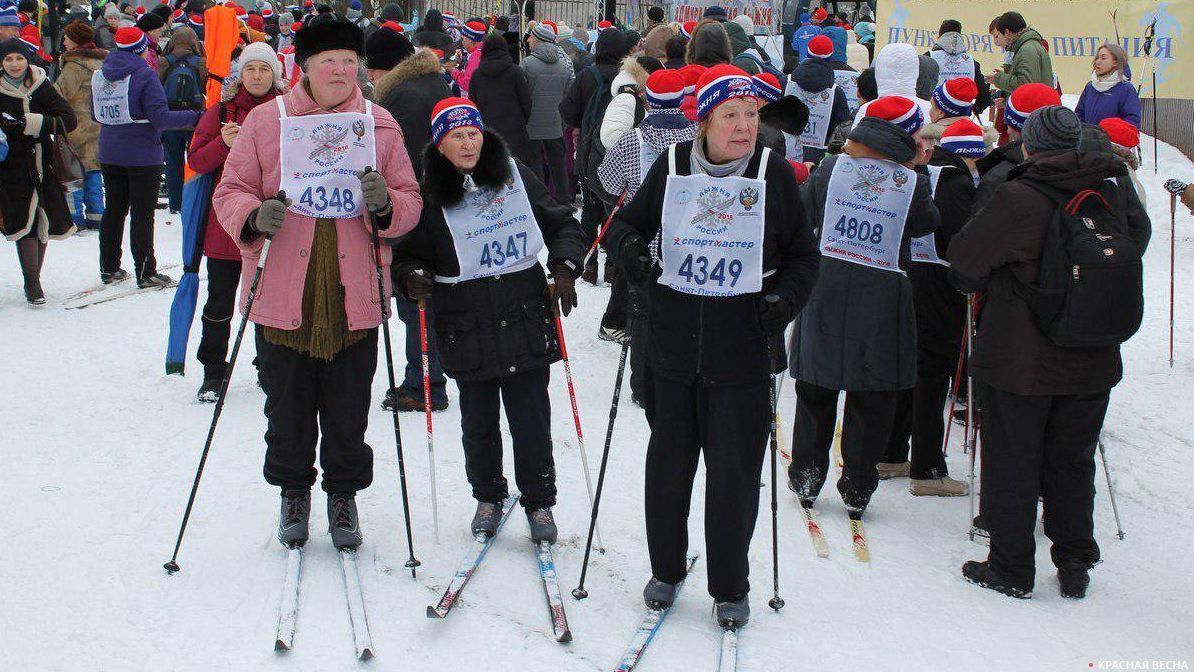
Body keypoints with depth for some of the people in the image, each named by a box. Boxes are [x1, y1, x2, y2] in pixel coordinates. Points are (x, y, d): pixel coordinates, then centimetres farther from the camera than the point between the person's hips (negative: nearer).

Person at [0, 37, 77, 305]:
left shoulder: (41, 87, 2)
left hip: (43, 164, 2)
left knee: (43, 224, 8)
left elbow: (69, 119, -8)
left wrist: (33, 123, -19)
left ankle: (34, 277, 24)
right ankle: (32, 282, -7)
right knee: (26, 223, -11)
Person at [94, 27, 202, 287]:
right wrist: (194, 117, -13)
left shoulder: (100, 75, 4)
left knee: (114, 209, 14)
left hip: (109, 154, 6)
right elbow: (160, 117, -19)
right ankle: (146, 273, 3)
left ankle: (109, 268, 20)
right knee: (142, 213, 0)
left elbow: (95, 115, 13)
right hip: (142, 155, -6)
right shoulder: (144, 75, -14)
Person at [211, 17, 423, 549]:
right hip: (283, 292, 0)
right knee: (287, 405, 9)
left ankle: (344, 495, 27)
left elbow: (410, 202, 8)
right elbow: (230, 192, 4)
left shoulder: (380, 125, 6)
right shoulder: (266, 120, 2)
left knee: (348, 408, 7)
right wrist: (255, 217, -18)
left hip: (354, 296, 1)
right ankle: (293, 492, 30)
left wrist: (386, 204, -15)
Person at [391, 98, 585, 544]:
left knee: (531, 419, 2)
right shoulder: (427, 197, -1)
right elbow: (408, 253, 6)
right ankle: (487, 497, 31)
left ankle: (539, 502, 19)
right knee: (478, 422, 11)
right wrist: (412, 277, -15)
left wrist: (564, 266, -4)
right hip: (466, 332, 0)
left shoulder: (516, 176, 3)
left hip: (526, 323, 0)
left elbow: (562, 224, 11)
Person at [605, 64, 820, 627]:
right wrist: (630, 249, -8)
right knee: (668, 460, 13)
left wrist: (784, 297, -11)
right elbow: (627, 222, 14)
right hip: (673, 345, 2)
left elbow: (804, 255, 7)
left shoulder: (774, 173, -1)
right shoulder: (671, 168, 0)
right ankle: (665, 568, 32)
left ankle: (730, 587, 18)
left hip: (743, 353, -1)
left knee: (734, 472, 1)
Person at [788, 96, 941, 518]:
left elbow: (800, 218, 5)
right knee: (872, 400, 9)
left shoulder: (831, 169, -3)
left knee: (816, 391, 16)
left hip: (826, 295, 2)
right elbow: (927, 224, 9)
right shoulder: (913, 184, -8)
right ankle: (857, 488, 14)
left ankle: (806, 477, 24)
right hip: (882, 301, -2)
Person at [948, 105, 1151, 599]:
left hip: (1021, 359, -4)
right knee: (1073, 462, 18)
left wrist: (985, 287, 10)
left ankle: (1012, 568, 16)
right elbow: (1138, 239, 15)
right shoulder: (1114, 190, -4)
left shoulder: (1018, 199, -18)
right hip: (1093, 361, 4)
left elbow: (965, 259, -11)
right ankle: (1075, 564, 25)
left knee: (1012, 463, 9)